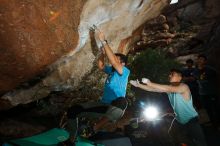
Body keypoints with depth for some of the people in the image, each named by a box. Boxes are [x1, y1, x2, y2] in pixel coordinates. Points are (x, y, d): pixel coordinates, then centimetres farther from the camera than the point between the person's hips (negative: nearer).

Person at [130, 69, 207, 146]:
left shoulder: (184, 87, -26)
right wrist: (138, 85, -19)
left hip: (191, 120, -6)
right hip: (179, 120, 7)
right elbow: (153, 89, -11)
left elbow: (168, 89, -42)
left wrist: (150, 83, -44)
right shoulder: (169, 88, -5)